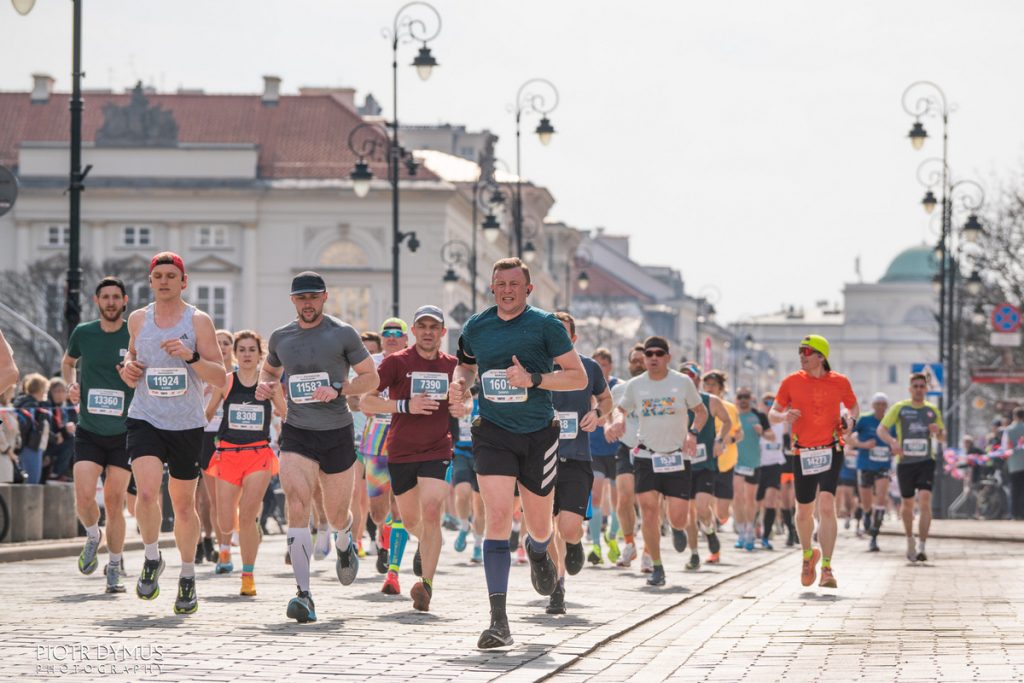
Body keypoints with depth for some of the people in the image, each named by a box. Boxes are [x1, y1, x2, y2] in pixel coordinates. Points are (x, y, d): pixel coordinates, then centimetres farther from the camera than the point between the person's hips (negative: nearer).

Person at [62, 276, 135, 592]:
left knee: (114, 503, 0)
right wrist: (71, 384, 4)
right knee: (84, 498, -14)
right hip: (88, 432, 1)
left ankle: (115, 567, 15)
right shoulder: (83, 333, 2)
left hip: (124, 434, -1)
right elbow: (68, 362, 23)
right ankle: (93, 536, 19)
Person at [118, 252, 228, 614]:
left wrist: (190, 356, -23)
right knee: (147, 493, -21)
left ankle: (188, 578, 26)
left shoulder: (199, 321, -4)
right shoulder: (138, 319, 6)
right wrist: (128, 368, 2)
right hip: (145, 420, 1)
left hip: (187, 425, -1)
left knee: (183, 504, 9)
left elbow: (220, 377, -6)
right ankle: (152, 559, 3)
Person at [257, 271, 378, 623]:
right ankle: (304, 595, -23)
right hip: (297, 434, 1)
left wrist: (338, 390, -16)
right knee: (297, 508, -18)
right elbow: (269, 369, 26)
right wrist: (265, 385, 3)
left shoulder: (343, 334, -2)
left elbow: (370, 377, 1)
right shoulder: (280, 337, 7)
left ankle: (344, 545, 50)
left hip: (337, 433, -1)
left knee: (336, 515, 10)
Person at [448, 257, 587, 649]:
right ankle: (498, 621, -18)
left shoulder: (545, 325, -5)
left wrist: (533, 379, -20)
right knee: (497, 521, -16)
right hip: (493, 435, 1)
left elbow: (579, 378, -7)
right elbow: (466, 364, 24)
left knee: (539, 527, 12)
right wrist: (460, 383, 1)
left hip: (538, 436, -1)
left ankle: (537, 553, 54)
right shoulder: (475, 327, 4)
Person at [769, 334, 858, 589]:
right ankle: (808, 554, 39)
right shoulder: (791, 381, 3)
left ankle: (826, 568, -15)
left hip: (831, 451, -2)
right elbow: (772, 415, 7)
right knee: (804, 512, 10)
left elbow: (853, 407, 18)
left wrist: (851, 420, -4)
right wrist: (784, 416, -16)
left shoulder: (840, 382, 2)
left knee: (827, 506, -18)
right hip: (803, 453, 2)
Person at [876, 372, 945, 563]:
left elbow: (942, 438, 18)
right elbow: (881, 429, -4)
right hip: (905, 462, 0)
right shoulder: (899, 408, 2)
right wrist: (892, 441, -25)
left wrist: (938, 431, -7)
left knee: (925, 500, -17)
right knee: (907, 503, 8)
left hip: (926, 462, 0)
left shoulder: (933, 410, 10)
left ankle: (921, 547, -20)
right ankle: (910, 541, 33)